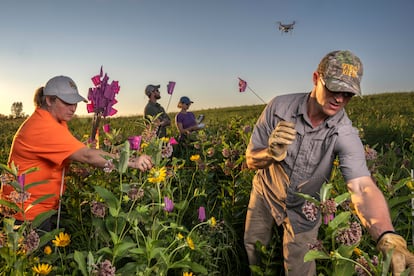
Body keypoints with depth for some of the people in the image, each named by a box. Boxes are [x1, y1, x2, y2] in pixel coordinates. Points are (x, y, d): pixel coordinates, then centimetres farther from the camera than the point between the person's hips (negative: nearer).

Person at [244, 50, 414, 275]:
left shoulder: (346, 135, -25)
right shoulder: (279, 107, -23)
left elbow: (362, 186, -39)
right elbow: (251, 160, -16)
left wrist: (388, 238, -56)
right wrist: (272, 153, -40)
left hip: (303, 208, -1)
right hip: (265, 192, 2)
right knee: (254, 251, 20)